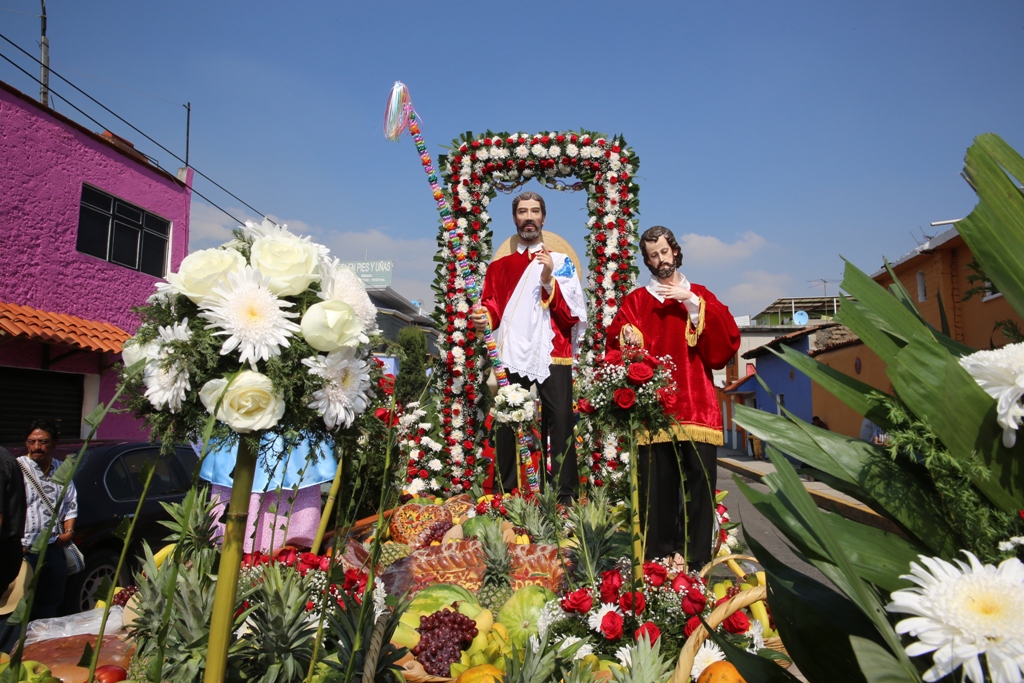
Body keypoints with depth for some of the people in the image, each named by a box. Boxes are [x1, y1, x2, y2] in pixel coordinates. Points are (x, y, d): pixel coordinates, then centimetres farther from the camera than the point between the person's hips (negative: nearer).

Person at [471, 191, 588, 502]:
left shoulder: (561, 261, 12)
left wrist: (548, 281, -11)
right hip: (512, 356, 2)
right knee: (506, 422, -1)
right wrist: (485, 317, -5)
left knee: (560, 419, -11)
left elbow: (573, 313, 2)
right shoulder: (499, 266, 19)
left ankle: (565, 494, -4)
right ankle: (505, 494, 10)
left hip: (552, 354, -2)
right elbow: (491, 307, 18)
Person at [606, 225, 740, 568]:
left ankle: (696, 563, 8)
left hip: (697, 407, 1)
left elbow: (727, 343, 2)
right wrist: (628, 340, -20)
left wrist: (693, 303, -6)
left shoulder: (700, 296, 17)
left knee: (699, 484, -3)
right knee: (656, 485, -3)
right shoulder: (635, 300, 15)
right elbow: (616, 344, 2)